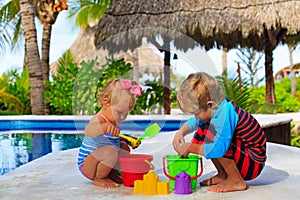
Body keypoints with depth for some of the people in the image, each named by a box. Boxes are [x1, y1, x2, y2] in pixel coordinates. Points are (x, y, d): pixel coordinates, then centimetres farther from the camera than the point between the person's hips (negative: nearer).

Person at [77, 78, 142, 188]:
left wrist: (129, 140, 8)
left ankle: (111, 174, 16)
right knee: (110, 151, -34)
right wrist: (106, 126, -70)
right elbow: (88, 132, -51)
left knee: (124, 147, 16)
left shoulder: (114, 121, 5)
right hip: (87, 165, -9)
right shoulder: (99, 121, -25)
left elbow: (116, 138, 26)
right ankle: (98, 179, -12)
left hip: (101, 162, 10)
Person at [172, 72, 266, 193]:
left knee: (209, 136, -27)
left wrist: (190, 148, -24)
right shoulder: (217, 107, -1)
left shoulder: (225, 113, -28)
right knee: (202, 130, 6)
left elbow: (218, 149, -38)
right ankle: (223, 175, 11)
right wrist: (181, 132, 0)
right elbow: (195, 122, 19)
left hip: (253, 164, -10)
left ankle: (236, 181, -13)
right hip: (242, 153, 10)